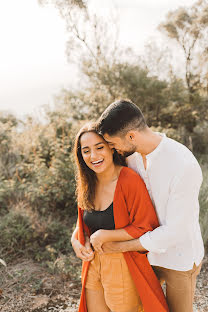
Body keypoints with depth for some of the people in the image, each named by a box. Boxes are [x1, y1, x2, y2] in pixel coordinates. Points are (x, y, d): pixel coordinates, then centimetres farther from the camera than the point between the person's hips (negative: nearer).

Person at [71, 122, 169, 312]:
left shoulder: (130, 181, -21)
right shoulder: (88, 184, 0)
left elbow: (146, 229, -20)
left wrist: (104, 235, -19)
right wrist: (76, 240, -5)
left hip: (122, 268, -6)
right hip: (93, 265, 6)